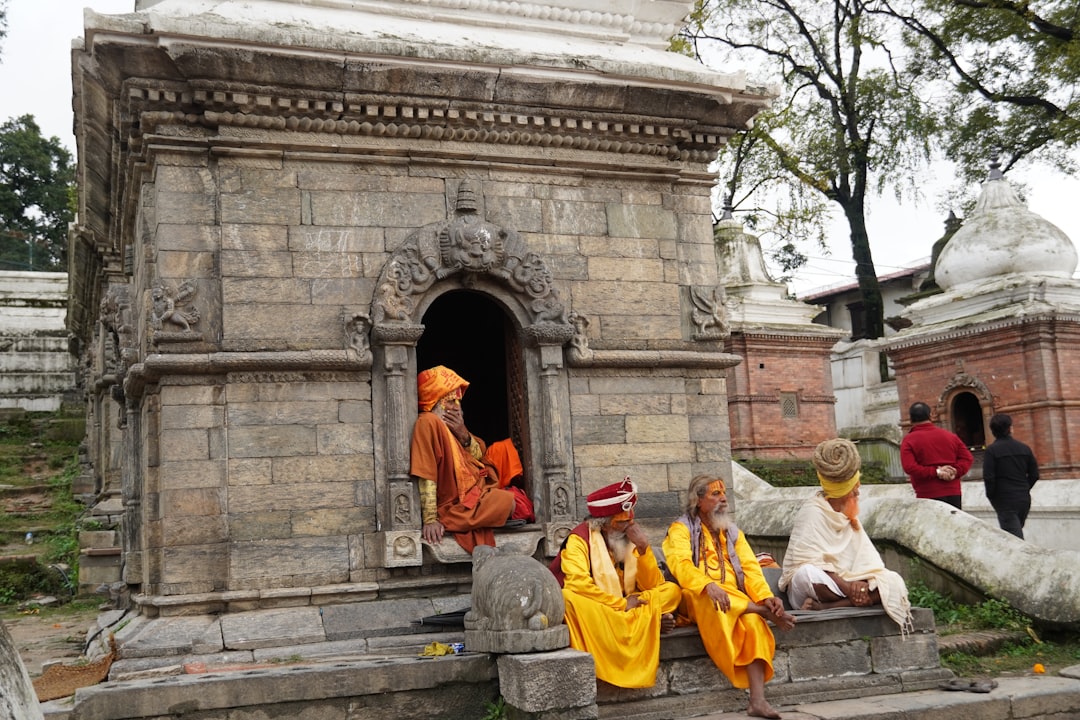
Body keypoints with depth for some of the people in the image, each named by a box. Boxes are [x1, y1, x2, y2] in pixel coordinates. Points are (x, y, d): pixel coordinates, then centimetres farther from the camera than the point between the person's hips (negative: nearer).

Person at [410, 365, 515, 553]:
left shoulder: (452, 424, 7)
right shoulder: (427, 422, -19)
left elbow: (480, 455, 6)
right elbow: (426, 476, -25)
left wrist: (464, 435, -14)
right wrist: (430, 520, -29)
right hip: (452, 507, -9)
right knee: (506, 502, -19)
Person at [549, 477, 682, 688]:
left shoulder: (631, 538, 4)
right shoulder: (580, 538, -11)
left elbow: (653, 585, 0)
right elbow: (577, 583, -25)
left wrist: (643, 548, -14)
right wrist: (622, 604, -22)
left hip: (629, 607, 4)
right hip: (594, 610, -4)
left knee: (671, 590, -12)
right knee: (569, 598, -36)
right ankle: (650, 619, -30)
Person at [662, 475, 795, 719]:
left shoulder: (733, 532, 18)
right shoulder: (681, 528, 2)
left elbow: (750, 567, 6)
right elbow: (681, 565, -17)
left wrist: (765, 596, -14)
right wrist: (709, 585, -36)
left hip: (738, 602, 3)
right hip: (696, 599, -3)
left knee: (754, 622, -29)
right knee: (708, 599, -38)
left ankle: (758, 700, -34)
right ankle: (768, 612, -20)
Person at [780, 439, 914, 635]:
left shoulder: (849, 513, 17)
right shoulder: (813, 511, -7)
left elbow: (866, 556, 4)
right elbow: (808, 561, -17)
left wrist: (867, 581, -18)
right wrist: (845, 586, -27)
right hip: (808, 589, -7)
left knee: (893, 582, -17)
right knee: (807, 574, -39)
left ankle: (826, 607, -26)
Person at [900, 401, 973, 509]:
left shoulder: (908, 440, -3)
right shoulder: (950, 436, 11)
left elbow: (909, 467, -16)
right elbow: (967, 457, 7)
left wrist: (936, 472, -14)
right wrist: (955, 472, -6)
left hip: (928, 495, -4)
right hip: (953, 492, 4)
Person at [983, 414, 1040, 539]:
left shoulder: (991, 450, -10)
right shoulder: (1024, 448, 4)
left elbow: (988, 477, -15)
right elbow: (1034, 475, 6)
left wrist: (992, 496, 0)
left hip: (1004, 501, -5)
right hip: (1024, 499, 5)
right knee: (1017, 534, 19)